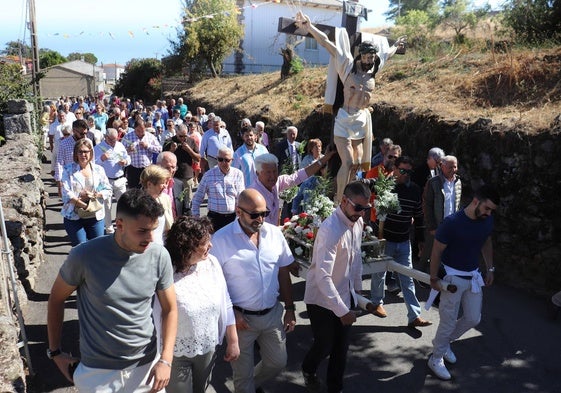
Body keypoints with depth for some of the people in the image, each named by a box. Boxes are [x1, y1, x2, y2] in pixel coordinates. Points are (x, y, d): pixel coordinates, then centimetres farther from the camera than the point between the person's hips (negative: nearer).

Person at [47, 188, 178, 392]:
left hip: (146, 364, 2)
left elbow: (170, 309, -3)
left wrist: (166, 360, -11)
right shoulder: (84, 256, -19)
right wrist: (55, 352, 3)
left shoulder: (159, 256, -13)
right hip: (97, 370, -1)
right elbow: (56, 299, -2)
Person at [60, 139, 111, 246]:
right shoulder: (68, 170, -1)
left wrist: (94, 195, -14)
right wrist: (84, 206, -17)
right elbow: (67, 194, -10)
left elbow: (108, 190, 5)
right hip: (74, 217, -2)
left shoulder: (98, 170, 6)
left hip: (95, 217, 2)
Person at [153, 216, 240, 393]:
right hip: (176, 354, -5)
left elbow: (225, 305, 0)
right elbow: (156, 321, -18)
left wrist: (233, 342, 5)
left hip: (208, 349, 5)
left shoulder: (212, 264, -8)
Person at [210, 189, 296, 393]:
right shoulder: (221, 239, -15)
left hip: (273, 313, 4)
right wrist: (231, 312, -13)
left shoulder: (275, 233, -2)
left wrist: (290, 309, 7)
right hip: (241, 317, -4)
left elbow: (284, 273, 6)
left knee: (278, 362, 19)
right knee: (243, 373, 13)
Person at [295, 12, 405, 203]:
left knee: (356, 163, 7)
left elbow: (386, 54, 32)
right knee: (348, 162, -13)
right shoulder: (348, 65, -6)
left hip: (362, 121, 7)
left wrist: (396, 45, 48)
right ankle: (338, 201, -5)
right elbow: (327, 44, -14)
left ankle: (342, 198, 15)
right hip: (345, 120, -6)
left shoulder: (373, 69, 10)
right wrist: (309, 27, -22)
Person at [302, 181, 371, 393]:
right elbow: (323, 277, -32)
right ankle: (308, 370, 44)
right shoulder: (331, 230, -29)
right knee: (324, 346, 11)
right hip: (322, 299, -6)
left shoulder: (358, 222, -3)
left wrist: (357, 287, 15)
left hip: (345, 295, 7)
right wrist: (342, 310, -29)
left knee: (341, 347, 15)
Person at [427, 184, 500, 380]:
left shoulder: (487, 220, -7)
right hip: (453, 277, -6)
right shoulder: (452, 222, -26)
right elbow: (437, 251, -16)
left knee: (473, 319, 14)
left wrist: (490, 268, 13)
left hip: (473, 276, 7)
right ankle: (436, 359, 24)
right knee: (449, 322, 2)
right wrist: (434, 278, -11)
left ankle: (443, 342, 38)